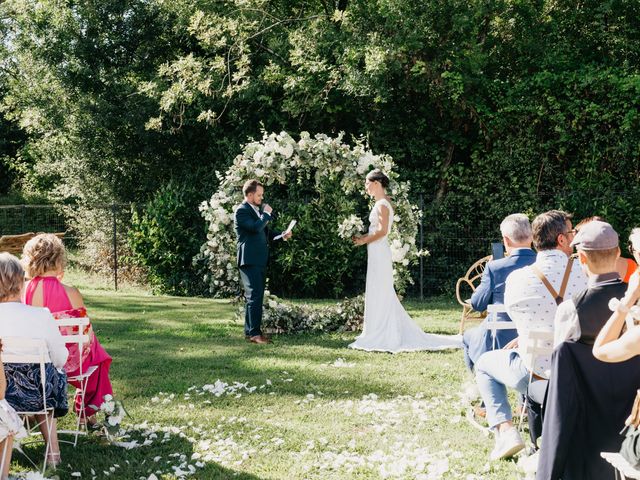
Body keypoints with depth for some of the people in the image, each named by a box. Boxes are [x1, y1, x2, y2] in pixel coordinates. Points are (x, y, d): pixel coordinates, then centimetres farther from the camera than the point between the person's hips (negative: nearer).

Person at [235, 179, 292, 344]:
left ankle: (250, 331, 16)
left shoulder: (258, 210, 18)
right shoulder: (242, 211, -10)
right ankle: (254, 333, -12)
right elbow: (255, 227, -25)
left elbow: (264, 233, 25)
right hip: (250, 261, -9)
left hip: (260, 260, 9)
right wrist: (266, 214, -10)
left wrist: (281, 235, 10)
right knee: (254, 296, -12)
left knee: (256, 297, 11)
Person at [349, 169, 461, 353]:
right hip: (377, 253, 10)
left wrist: (364, 240, -10)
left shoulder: (382, 204, -13)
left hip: (379, 253, -10)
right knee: (381, 295, 12)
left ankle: (380, 338, 0)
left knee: (378, 294, -5)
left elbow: (382, 231, -20)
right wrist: (363, 238, 10)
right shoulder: (382, 203, 16)